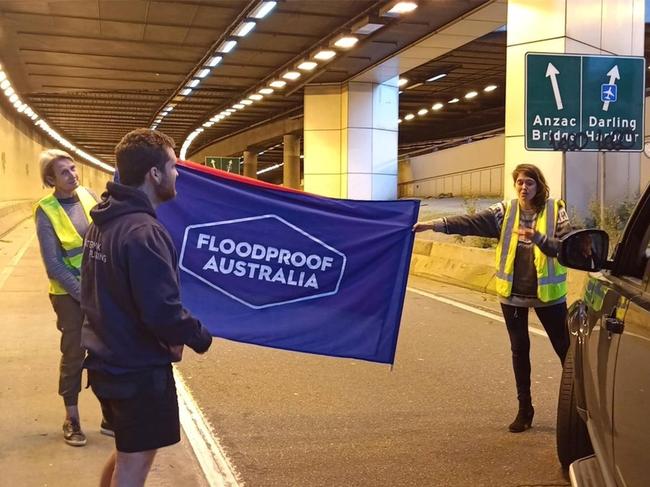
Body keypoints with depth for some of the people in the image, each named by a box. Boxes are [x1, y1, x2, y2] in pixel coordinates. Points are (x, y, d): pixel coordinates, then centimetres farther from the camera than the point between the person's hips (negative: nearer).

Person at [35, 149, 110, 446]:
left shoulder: (88, 196, 0)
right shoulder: (46, 211, -12)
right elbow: (53, 265, -13)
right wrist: (81, 293, -14)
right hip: (70, 295, -4)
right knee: (74, 355, 6)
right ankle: (71, 419, 23)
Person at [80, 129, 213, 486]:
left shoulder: (102, 222, 5)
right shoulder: (144, 232, -24)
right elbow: (163, 312, -29)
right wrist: (201, 338, -10)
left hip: (108, 362, 9)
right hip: (140, 370, -9)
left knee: (125, 454, 26)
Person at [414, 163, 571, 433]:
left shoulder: (555, 210, -5)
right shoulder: (504, 211, -2)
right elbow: (471, 222, -13)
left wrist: (538, 238, -27)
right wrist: (435, 224, -26)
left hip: (547, 292, -2)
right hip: (513, 294, 2)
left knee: (563, 347, 8)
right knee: (520, 350, 11)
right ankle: (524, 409, 23)